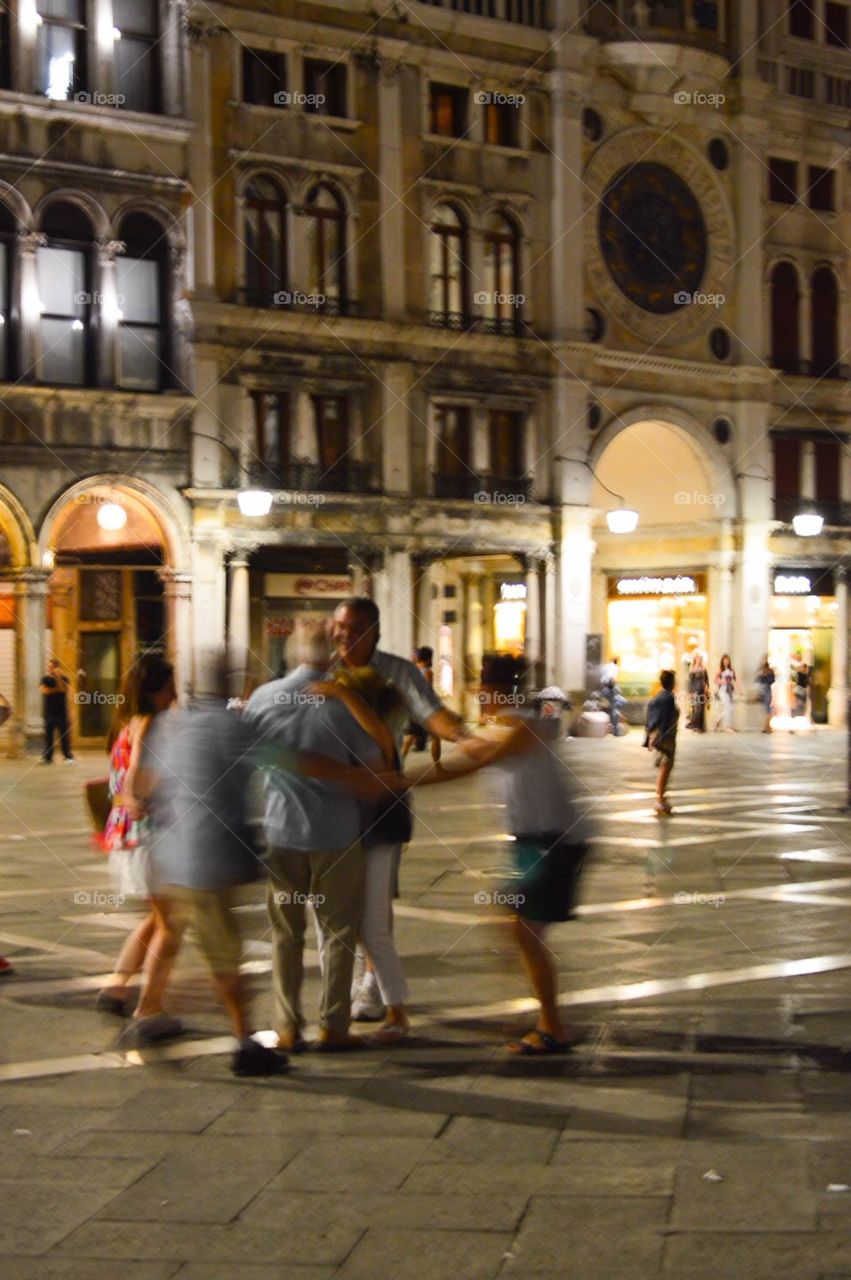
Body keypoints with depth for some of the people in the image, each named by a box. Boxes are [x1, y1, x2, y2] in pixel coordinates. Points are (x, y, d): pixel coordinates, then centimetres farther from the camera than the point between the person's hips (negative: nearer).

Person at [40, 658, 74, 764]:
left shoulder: (64, 678, 5)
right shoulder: (45, 679, 9)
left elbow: (66, 688, -15)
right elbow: (43, 690, -8)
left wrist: (58, 676, -19)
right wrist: (57, 689, -8)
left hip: (61, 712, -2)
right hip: (49, 712, 2)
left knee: (64, 735, -6)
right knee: (48, 736, 1)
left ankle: (68, 757, -3)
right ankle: (47, 757, 5)